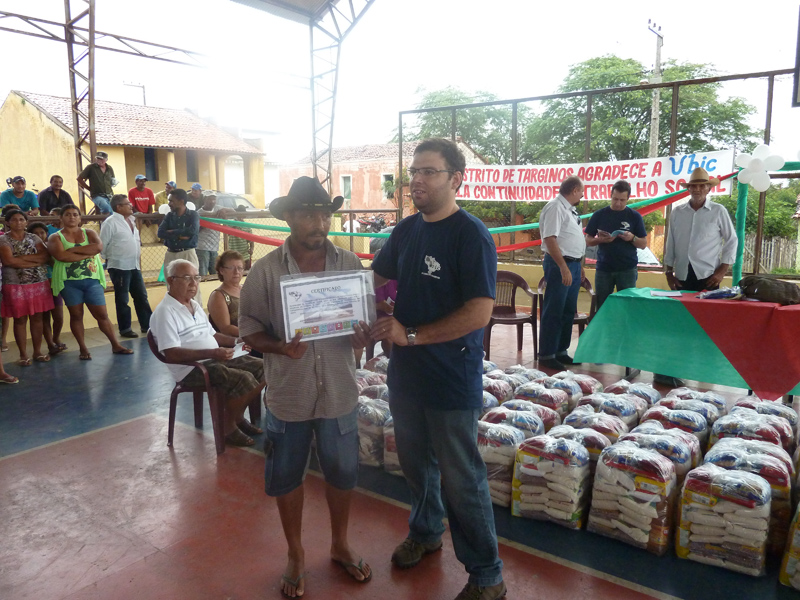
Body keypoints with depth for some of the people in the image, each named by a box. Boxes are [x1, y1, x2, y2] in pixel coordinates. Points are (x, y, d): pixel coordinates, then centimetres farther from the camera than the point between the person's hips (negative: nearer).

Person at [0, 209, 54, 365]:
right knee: (20, 320, 2)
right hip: (15, 285, -3)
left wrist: (22, 257, -13)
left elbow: (46, 256, -4)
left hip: (39, 283, 3)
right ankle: (23, 354, 11)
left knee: (37, 318, 7)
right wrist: (35, 261, -13)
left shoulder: (34, 238, 9)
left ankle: (37, 352, 16)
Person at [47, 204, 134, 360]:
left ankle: (116, 345, 11)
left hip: (92, 280, 1)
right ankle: (83, 349, 16)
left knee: (102, 315, 2)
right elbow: (61, 256, -15)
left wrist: (74, 249, -11)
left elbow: (98, 246, -11)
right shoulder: (55, 238, 4)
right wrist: (87, 254, -12)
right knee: (76, 315, 5)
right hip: (69, 282, -1)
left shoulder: (89, 233, 10)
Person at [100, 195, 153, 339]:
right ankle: (125, 329, 12)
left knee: (141, 296, 11)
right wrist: (107, 259, 1)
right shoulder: (110, 222, -11)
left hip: (134, 266, 7)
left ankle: (147, 325, 19)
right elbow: (103, 244, -9)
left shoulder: (131, 220, 13)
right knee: (122, 299, 2)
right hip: (120, 266, -7)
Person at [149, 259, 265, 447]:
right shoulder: (165, 311, -13)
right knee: (244, 380, -26)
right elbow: (172, 354, -23)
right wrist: (212, 353, -29)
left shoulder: (194, 305, 17)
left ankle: (238, 416, 13)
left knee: (260, 368, 0)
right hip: (191, 369, -9)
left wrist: (236, 340, 6)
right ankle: (228, 427, -4)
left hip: (214, 359, 9)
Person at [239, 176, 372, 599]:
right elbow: (248, 327, -4)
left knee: (343, 473, 16)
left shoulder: (350, 264, -3)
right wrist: (279, 347, -23)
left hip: (339, 393, 1)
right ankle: (296, 556, 39)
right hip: (287, 395, -1)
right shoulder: (265, 271, -7)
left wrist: (363, 336, -18)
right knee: (286, 477, 14)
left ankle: (339, 545, 42)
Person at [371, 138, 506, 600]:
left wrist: (411, 335, -22)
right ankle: (425, 533, 49)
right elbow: (379, 279, 19)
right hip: (406, 371, 7)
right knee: (416, 461, 24)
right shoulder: (407, 229, 6)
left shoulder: (471, 235, -17)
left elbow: (479, 313, -24)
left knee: (462, 480, 5)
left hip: (452, 380, -7)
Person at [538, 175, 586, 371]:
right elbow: (550, 239, -22)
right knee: (553, 312, -4)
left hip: (573, 264, 10)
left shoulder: (569, 209, 16)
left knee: (568, 311, 13)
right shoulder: (555, 207, -14)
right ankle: (546, 356, 5)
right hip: (559, 264, -10)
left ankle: (561, 351, 23)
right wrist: (564, 268, -26)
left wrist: (579, 265, 20)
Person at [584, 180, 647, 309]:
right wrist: (601, 240, -14)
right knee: (602, 305, 5)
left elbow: (643, 244, 5)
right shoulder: (599, 215, 4)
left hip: (627, 269, -1)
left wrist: (632, 238, -16)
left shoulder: (635, 216, 3)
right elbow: (588, 241, 6)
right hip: (603, 268, 1)